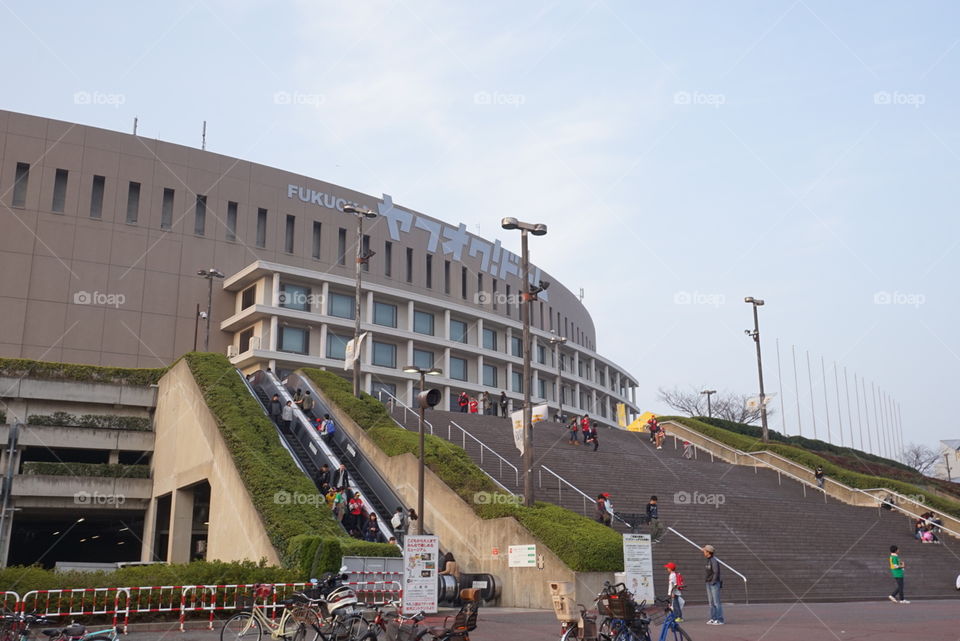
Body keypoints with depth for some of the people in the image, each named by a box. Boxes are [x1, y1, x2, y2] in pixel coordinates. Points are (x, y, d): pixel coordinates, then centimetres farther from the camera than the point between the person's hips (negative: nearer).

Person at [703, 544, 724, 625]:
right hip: (709, 583, 9)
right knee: (711, 602, 10)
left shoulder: (714, 560, -15)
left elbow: (716, 572, -19)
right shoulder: (708, 561, 13)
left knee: (716, 602, -7)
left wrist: (713, 582, -21)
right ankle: (713, 619, 14)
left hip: (715, 583, -9)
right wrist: (706, 580, 17)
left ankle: (720, 620, -4)